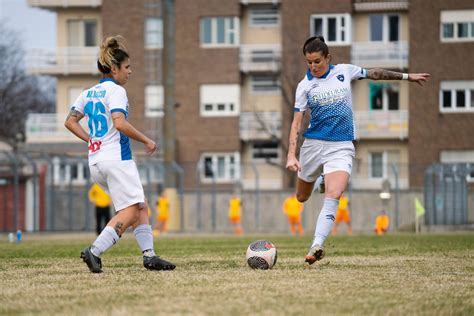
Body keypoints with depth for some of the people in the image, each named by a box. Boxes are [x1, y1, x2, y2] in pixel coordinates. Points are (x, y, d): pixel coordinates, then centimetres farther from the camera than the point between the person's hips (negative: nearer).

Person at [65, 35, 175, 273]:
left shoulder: (88, 93, 17)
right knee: (130, 211, -7)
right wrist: (146, 141, -10)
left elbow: (70, 122, 15)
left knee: (141, 207, 12)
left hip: (95, 162, 9)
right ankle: (94, 252, -17)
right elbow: (119, 123, -20)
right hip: (116, 157, -9)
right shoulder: (115, 90, -8)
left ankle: (149, 255, 4)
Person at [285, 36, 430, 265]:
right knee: (301, 198, 12)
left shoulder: (344, 71, 2)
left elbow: (374, 74, 19)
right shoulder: (305, 85, -2)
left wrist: (406, 76, 26)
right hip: (313, 143, 1)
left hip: (341, 147, -1)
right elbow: (296, 123, -5)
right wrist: (291, 155, -17)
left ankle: (316, 246, -28)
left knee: (333, 196, -22)